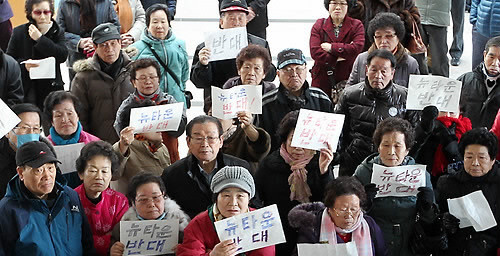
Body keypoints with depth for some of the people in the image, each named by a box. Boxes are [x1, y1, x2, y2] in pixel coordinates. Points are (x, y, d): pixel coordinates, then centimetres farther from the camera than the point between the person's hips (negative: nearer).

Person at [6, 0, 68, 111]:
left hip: (51, 88, 1)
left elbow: (63, 56, -12)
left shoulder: (57, 32, 5)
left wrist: (40, 39, -16)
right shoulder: (19, 32, 4)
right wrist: (24, 65, -16)